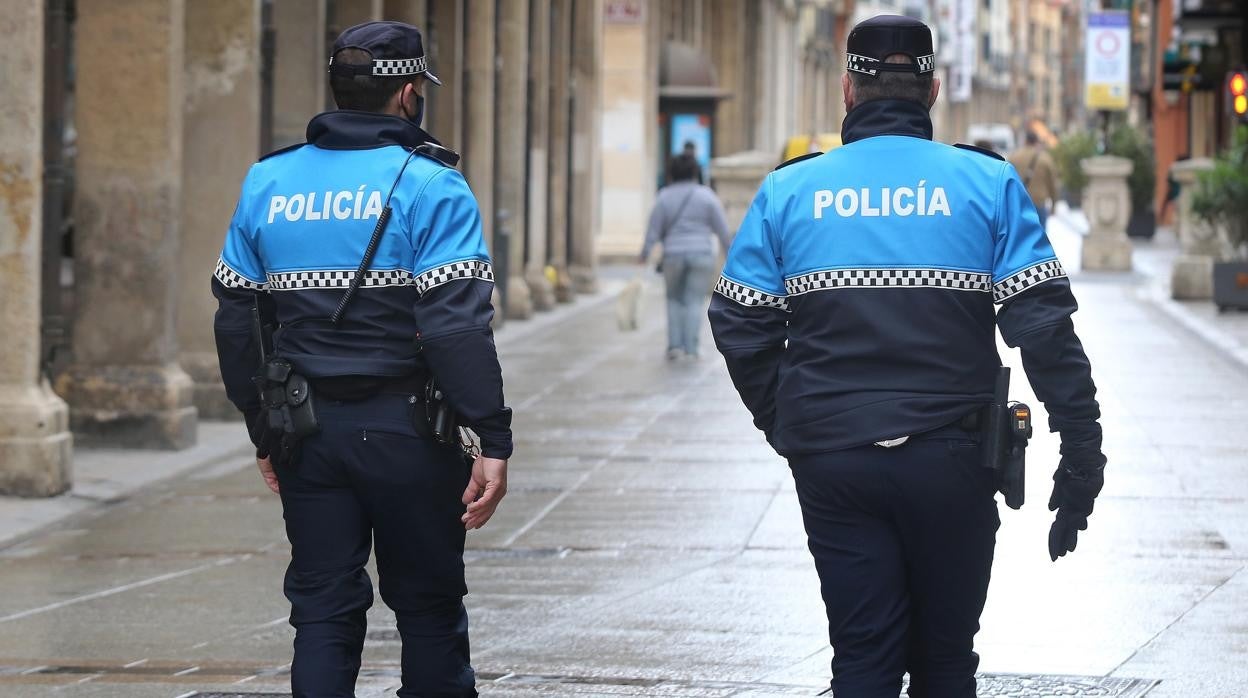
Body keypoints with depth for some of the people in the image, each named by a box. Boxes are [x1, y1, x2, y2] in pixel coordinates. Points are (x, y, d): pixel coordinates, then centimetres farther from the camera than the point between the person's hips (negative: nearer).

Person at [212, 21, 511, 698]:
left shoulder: (266, 183, 7)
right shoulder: (429, 185, -9)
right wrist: (493, 440, -16)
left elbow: (234, 319, 11)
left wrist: (264, 432, 19)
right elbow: (457, 325, -17)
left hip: (307, 432, 4)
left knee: (322, 609, 7)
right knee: (428, 606, 10)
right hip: (405, 431, -4)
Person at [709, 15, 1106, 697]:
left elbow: (739, 327, 4)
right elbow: (1044, 326, -7)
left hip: (831, 460, 1)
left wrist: (789, 430, 16)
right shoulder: (988, 184, -1)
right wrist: (1080, 454, -6)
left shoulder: (788, 192, 3)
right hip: (950, 461, -1)